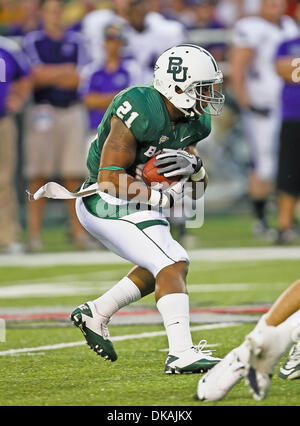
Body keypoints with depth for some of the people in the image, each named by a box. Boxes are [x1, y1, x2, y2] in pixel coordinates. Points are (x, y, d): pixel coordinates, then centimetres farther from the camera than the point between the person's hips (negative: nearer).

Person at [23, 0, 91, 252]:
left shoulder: (76, 42, 10)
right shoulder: (33, 41, 5)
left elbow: (79, 78, 0)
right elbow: (37, 74, -8)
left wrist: (49, 75, -7)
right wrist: (67, 70, -4)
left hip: (72, 111, 2)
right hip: (43, 112, -2)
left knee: (74, 175, 1)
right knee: (39, 176, -5)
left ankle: (79, 231, 5)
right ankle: (35, 233, -3)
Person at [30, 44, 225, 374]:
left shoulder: (192, 122, 3)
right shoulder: (139, 110, -25)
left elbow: (201, 185, 10)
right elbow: (110, 178, -27)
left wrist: (194, 167, -13)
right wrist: (163, 198, -22)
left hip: (136, 205, 10)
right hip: (111, 206, -10)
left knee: (161, 267, 23)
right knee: (173, 265, -17)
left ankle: (95, 314, 31)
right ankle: (181, 353, -23)